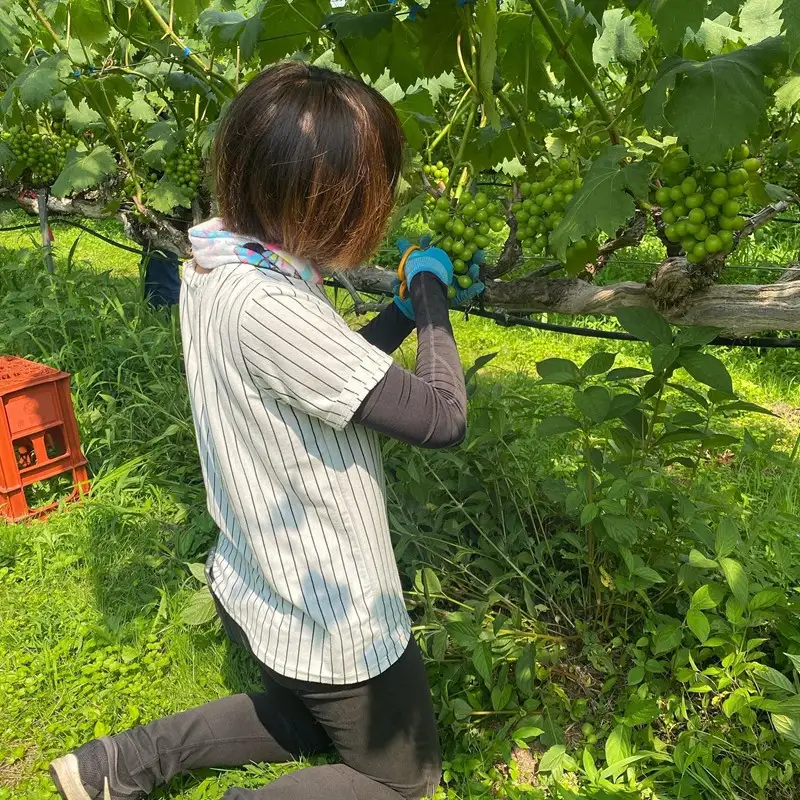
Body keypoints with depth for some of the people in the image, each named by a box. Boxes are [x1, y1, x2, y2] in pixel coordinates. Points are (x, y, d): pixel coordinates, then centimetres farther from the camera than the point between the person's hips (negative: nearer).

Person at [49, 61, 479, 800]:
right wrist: (430, 290, -13)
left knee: (307, 721, 36)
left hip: (261, 590, 8)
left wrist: (412, 305, 6)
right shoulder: (263, 307, -33)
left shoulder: (214, 264, -6)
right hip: (330, 621, -8)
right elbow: (442, 419, -27)